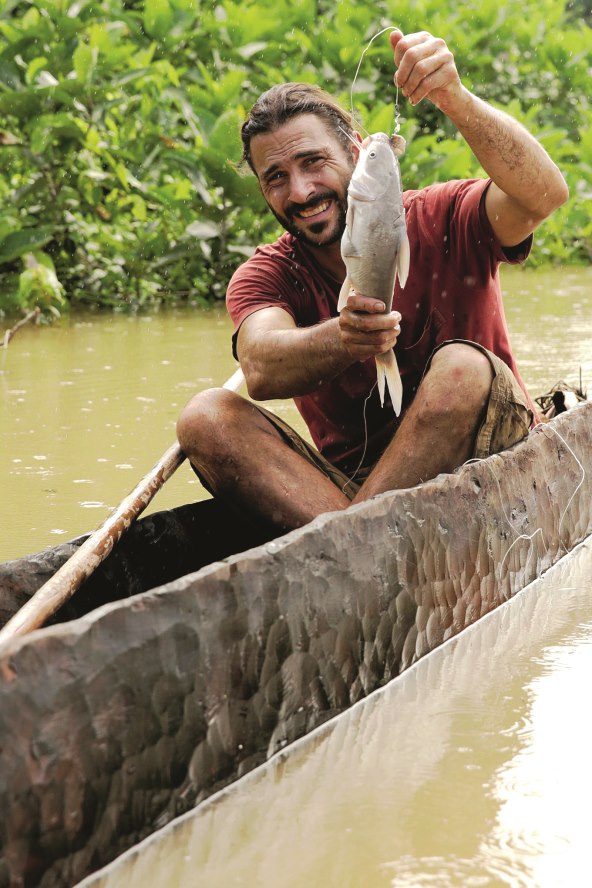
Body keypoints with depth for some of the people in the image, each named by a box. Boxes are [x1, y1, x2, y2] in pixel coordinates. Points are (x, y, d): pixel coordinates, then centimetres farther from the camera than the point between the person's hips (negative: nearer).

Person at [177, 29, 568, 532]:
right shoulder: (265, 276, 3)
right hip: (348, 485, 2)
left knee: (462, 369, -31)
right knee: (206, 419, -18)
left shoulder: (439, 223, -3)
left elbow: (544, 196, -24)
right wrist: (341, 340, -44)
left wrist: (456, 100, -39)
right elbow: (260, 369, -21)